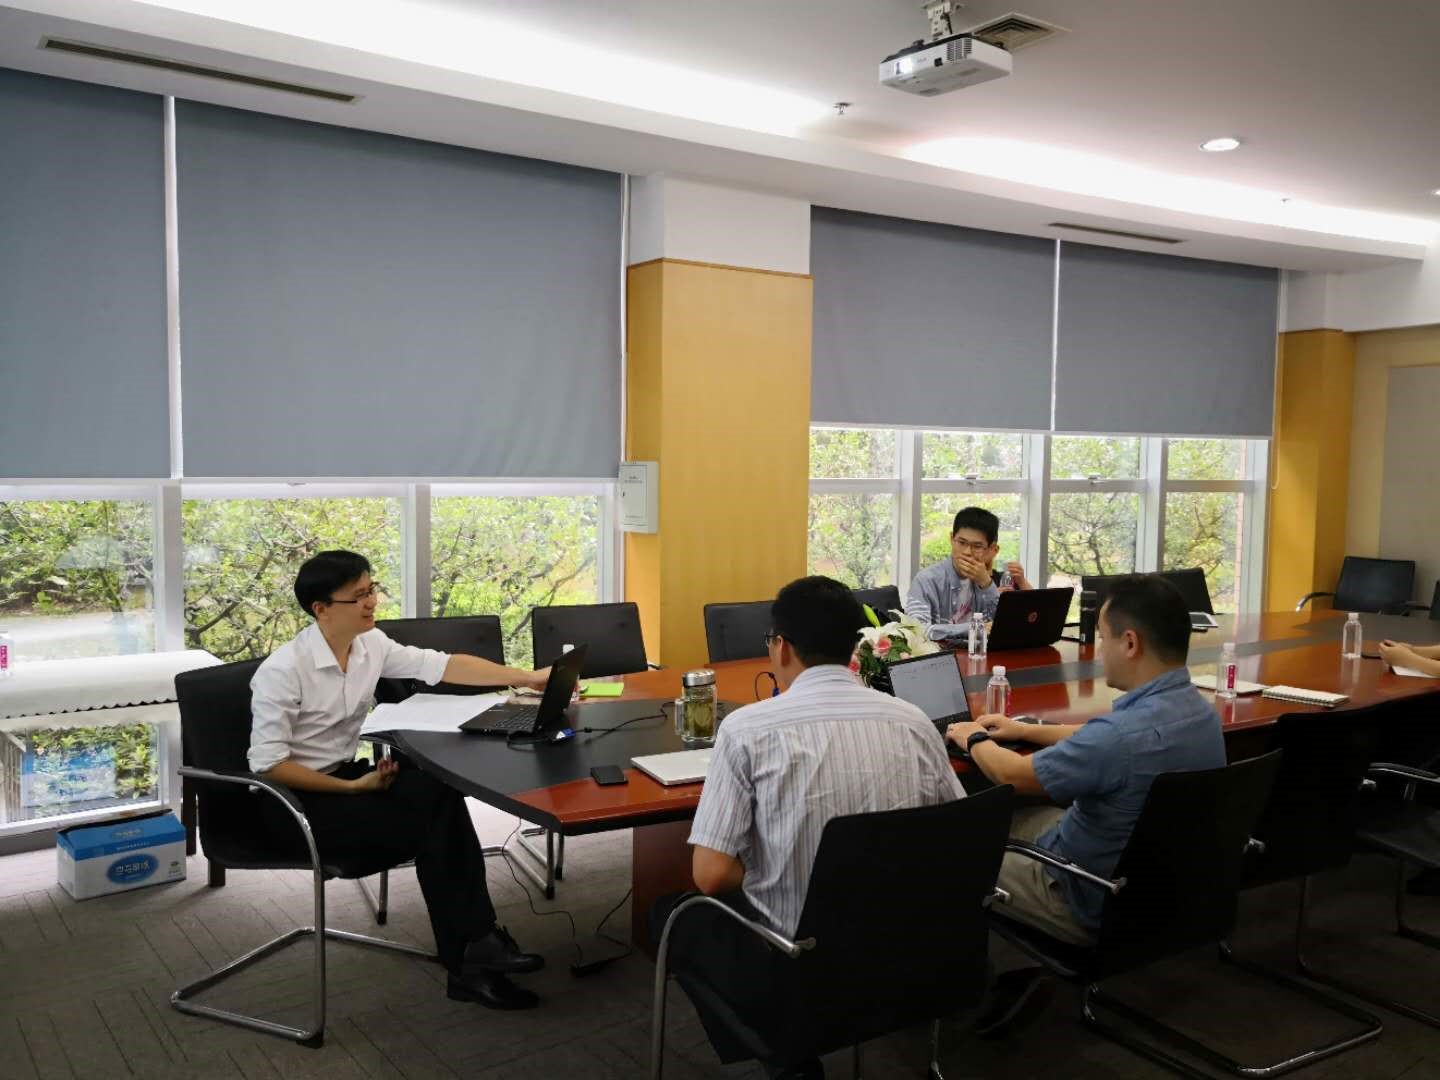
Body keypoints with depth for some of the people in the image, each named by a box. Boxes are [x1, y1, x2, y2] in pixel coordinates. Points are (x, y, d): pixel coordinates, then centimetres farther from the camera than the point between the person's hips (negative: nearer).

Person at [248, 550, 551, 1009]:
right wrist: (354, 787, -21)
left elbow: (442, 665, -2)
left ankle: (476, 950, -18)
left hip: (344, 775, 7)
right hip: (293, 797, -6)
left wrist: (528, 678, -6)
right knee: (429, 829, -21)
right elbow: (267, 763, -21)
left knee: (441, 794, -21)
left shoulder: (370, 645, -1)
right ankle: (469, 961, -7)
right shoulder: (283, 670, -20)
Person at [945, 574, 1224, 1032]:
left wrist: (975, 739, 3)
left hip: (1097, 906, -8)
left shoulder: (1125, 734, -35)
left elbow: (1013, 775, -18)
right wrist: (1026, 729, 19)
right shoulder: (1198, 709, -6)